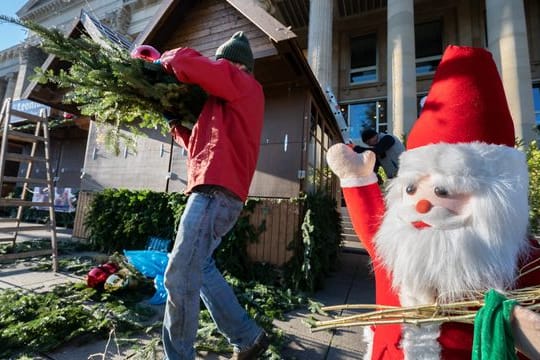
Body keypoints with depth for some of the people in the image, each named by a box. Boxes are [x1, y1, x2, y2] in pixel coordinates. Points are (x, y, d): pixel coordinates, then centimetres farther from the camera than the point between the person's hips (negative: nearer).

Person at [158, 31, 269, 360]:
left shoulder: (246, 86, 3)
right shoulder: (229, 103, 30)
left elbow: (190, 63, -9)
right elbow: (200, 142, 30)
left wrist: (165, 61, 11)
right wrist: (175, 121, 20)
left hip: (217, 191, -11)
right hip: (214, 191, 11)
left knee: (180, 276, -8)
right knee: (200, 268, 16)